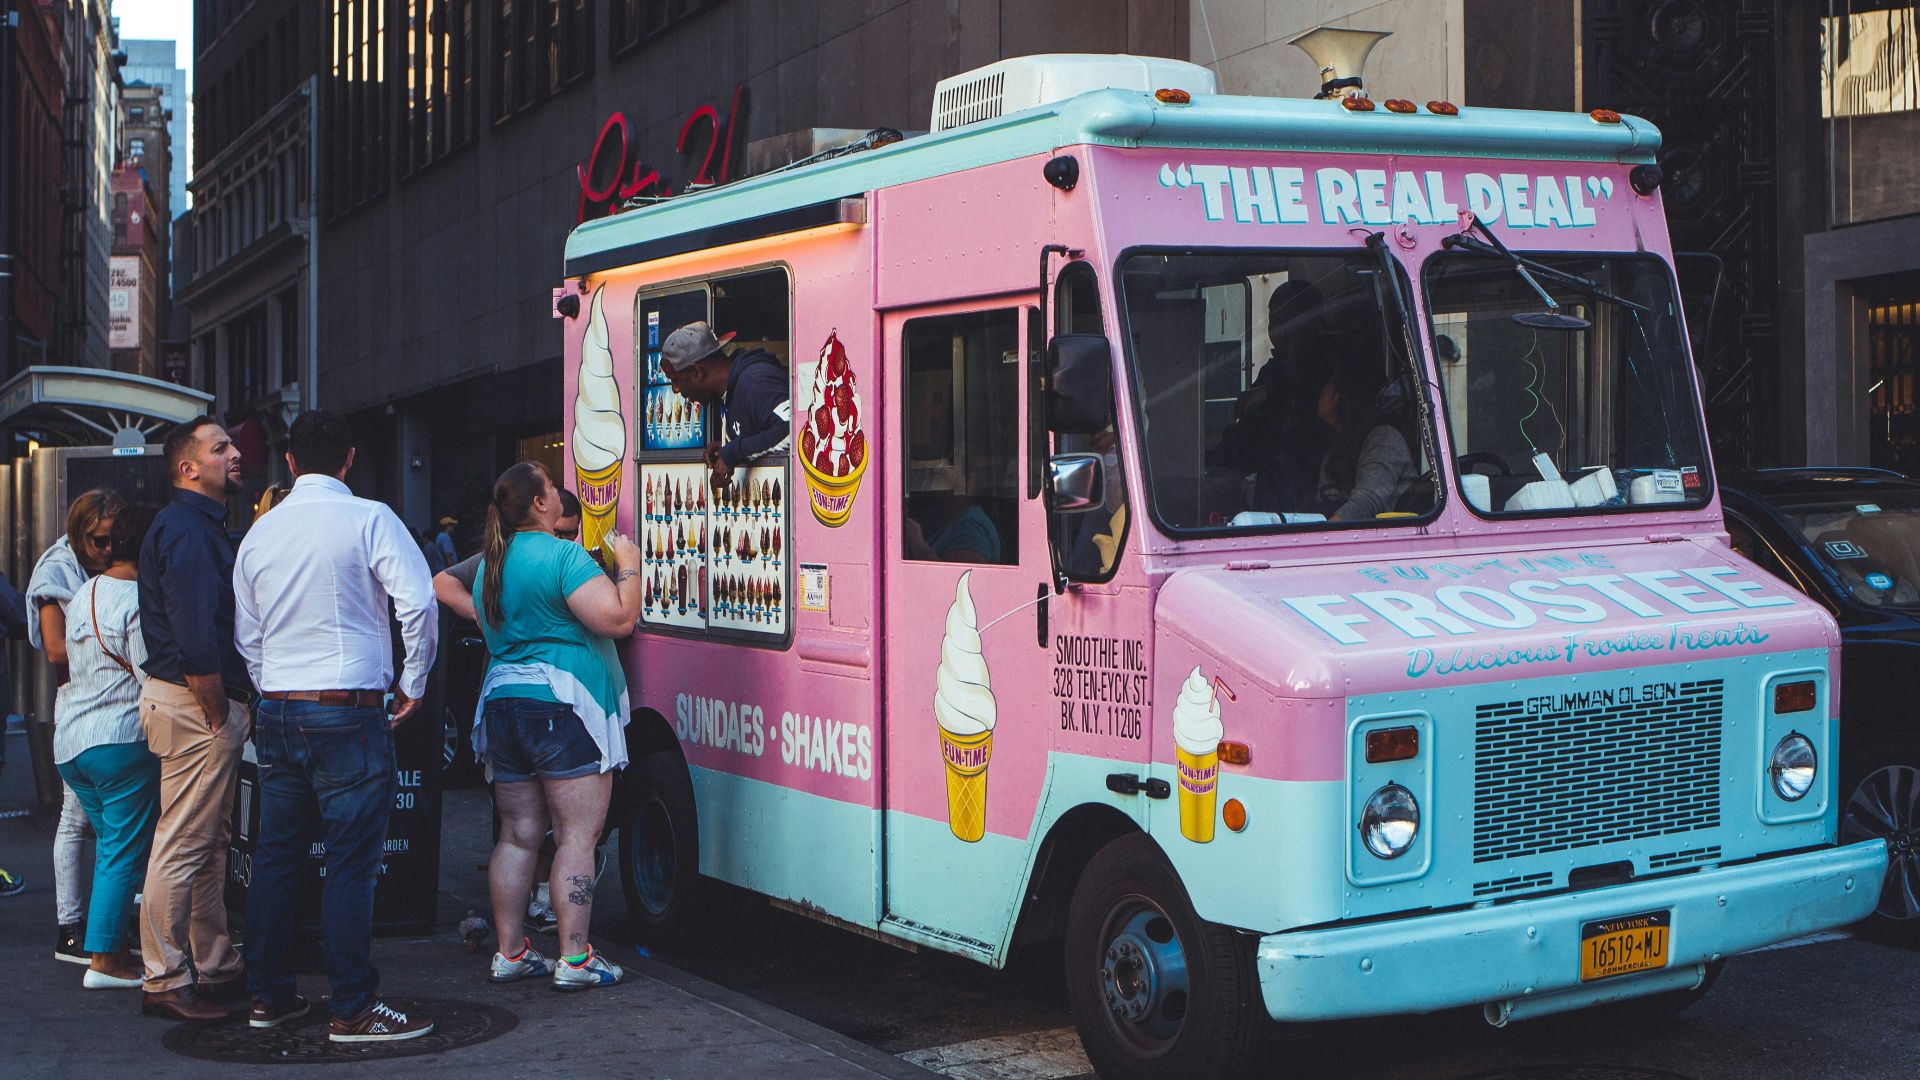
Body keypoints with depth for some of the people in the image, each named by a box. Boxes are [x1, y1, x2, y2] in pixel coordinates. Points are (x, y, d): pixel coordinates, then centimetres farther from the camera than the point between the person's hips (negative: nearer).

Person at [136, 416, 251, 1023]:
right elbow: (197, 637, -24)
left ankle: (216, 967, 26)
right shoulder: (186, 528, -16)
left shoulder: (203, 526, 18)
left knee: (210, 843, 17)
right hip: (196, 705, -11)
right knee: (182, 847, -5)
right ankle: (166, 983, 1)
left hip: (211, 702, 11)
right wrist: (219, 713, -17)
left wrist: (233, 708, 13)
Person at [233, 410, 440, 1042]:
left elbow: (245, 635, 16)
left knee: (276, 854, 13)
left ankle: (268, 996, 21)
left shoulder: (260, 532, 10)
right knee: (351, 862, -3)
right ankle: (353, 1010, -1)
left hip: (277, 712, 6)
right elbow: (418, 601, -16)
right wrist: (413, 683, -4)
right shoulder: (368, 519, -7)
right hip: (347, 714, -6)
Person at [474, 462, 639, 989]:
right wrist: (627, 564, -5)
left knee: (517, 835, 11)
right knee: (578, 834, -4)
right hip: (563, 706, -8)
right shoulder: (563, 556, -12)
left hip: (501, 703, 8)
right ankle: (574, 959, -5)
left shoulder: (491, 563, 14)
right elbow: (619, 619, -18)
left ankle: (510, 952, 13)